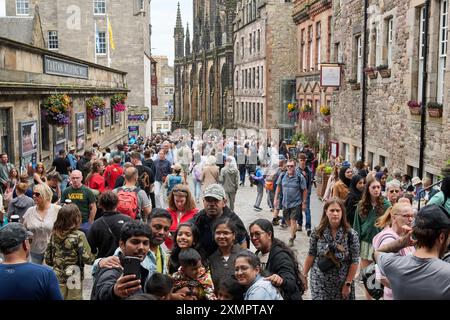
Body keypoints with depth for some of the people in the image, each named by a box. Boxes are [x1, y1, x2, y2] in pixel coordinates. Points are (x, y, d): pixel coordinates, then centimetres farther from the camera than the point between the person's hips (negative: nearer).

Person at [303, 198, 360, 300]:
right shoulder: (317, 232, -5)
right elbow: (311, 255, 3)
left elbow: (354, 262, -8)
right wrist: (304, 275, 3)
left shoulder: (351, 234, -10)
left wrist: (348, 284, -8)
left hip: (342, 283, -1)